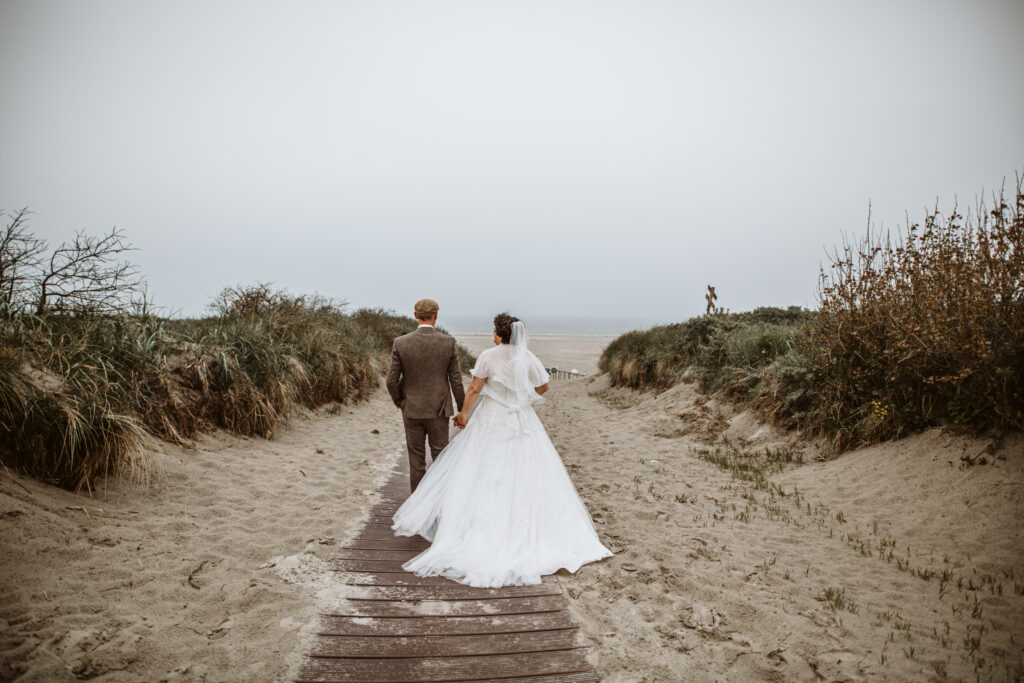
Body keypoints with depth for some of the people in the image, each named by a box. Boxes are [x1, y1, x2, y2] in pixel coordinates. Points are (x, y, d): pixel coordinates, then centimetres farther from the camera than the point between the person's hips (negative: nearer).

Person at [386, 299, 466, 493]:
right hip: (438, 411, 0)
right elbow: (456, 380, -6)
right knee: (440, 457, 13)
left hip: (412, 411, 1)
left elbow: (392, 381, -6)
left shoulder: (401, 343, -8)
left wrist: (400, 403, 12)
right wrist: (463, 410, 4)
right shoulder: (449, 343, -9)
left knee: (416, 461, 11)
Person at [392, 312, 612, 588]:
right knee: (524, 476, 9)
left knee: (481, 476, 7)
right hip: (522, 422, 2)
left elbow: (474, 388, -11)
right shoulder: (528, 358, -3)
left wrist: (464, 414, 0)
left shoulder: (488, 356, -11)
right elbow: (542, 386, 7)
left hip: (491, 422, -2)